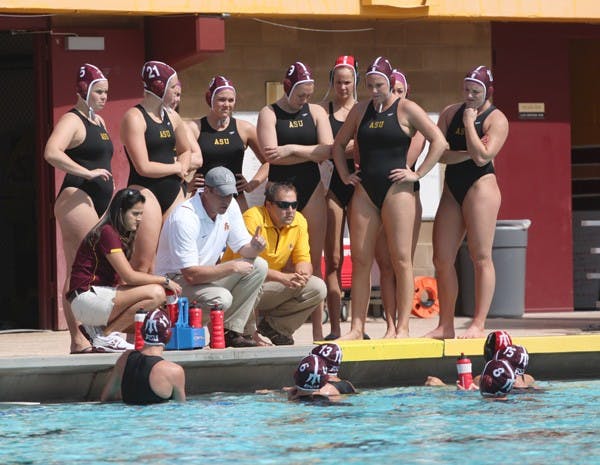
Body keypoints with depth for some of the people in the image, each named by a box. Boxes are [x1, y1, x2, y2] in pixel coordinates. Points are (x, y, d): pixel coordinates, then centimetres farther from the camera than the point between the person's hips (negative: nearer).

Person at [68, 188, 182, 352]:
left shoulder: (121, 236, 19)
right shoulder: (107, 233, -12)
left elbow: (122, 279, 12)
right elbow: (129, 276, -18)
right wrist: (164, 281, -8)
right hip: (86, 298, -10)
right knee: (155, 292, -22)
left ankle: (98, 327, 6)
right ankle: (105, 336, -15)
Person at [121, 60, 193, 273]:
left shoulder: (171, 116, 12)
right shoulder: (134, 118, -10)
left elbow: (185, 150, 30)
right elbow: (143, 167, -16)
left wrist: (182, 168, 7)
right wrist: (176, 168, -2)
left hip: (173, 191, 8)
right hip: (146, 191, -8)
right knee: (142, 264, -13)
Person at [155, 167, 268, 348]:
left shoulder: (230, 207, -2)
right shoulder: (184, 219, -27)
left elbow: (243, 248, 6)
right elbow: (191, 275, -29)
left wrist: (253, 247, -20)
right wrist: (232, 268, -25)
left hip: (208, 274, 9)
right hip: (176, 280, -9)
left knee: (259, 266, -7)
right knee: (221, 299, -34)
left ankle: (230, 332, -6)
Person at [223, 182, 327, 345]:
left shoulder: (299, 222, -2)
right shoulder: (253, 219, -22)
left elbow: (303, 260, 1)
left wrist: (302, 274, -26)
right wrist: (283, 278, -38)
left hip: (270, 287, 6)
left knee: (318, 288, -11)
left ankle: (274, 326, 4)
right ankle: (247, 333, -12)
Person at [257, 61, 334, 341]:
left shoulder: (316, 113, 10)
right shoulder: (269, 114, 2)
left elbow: (327, 150, -4)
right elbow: (271, 154, -12)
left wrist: (291, 149, -11)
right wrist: (310, 153, -7)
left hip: (312, 191, 3)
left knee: (314, 262, 2)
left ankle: (317, 328, 3)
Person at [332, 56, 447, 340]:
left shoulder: (406, 109, 0)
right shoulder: (360, 111, 14)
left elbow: (438, 141, -4)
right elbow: (339, 144, 26)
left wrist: (417, 174, -7)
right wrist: (344, 174, 14)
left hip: (396, 189, -5)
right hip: (365, 190, 5)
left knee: (400, 260, -6)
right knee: (360, 260, 1)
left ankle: (402, 327, -6)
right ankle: (356, 329, 3)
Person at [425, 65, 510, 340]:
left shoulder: (496, 119, -3)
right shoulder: (451, 113, 13)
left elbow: (482, 157, -16)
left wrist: (469, 123, -10)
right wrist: (468, 153, -11)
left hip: (480, 186, -6)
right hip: (452, 190, 6)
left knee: (481, 258, -7)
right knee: (442, 260, 2)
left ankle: (479, 325, -7)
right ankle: (445, 326, 7)